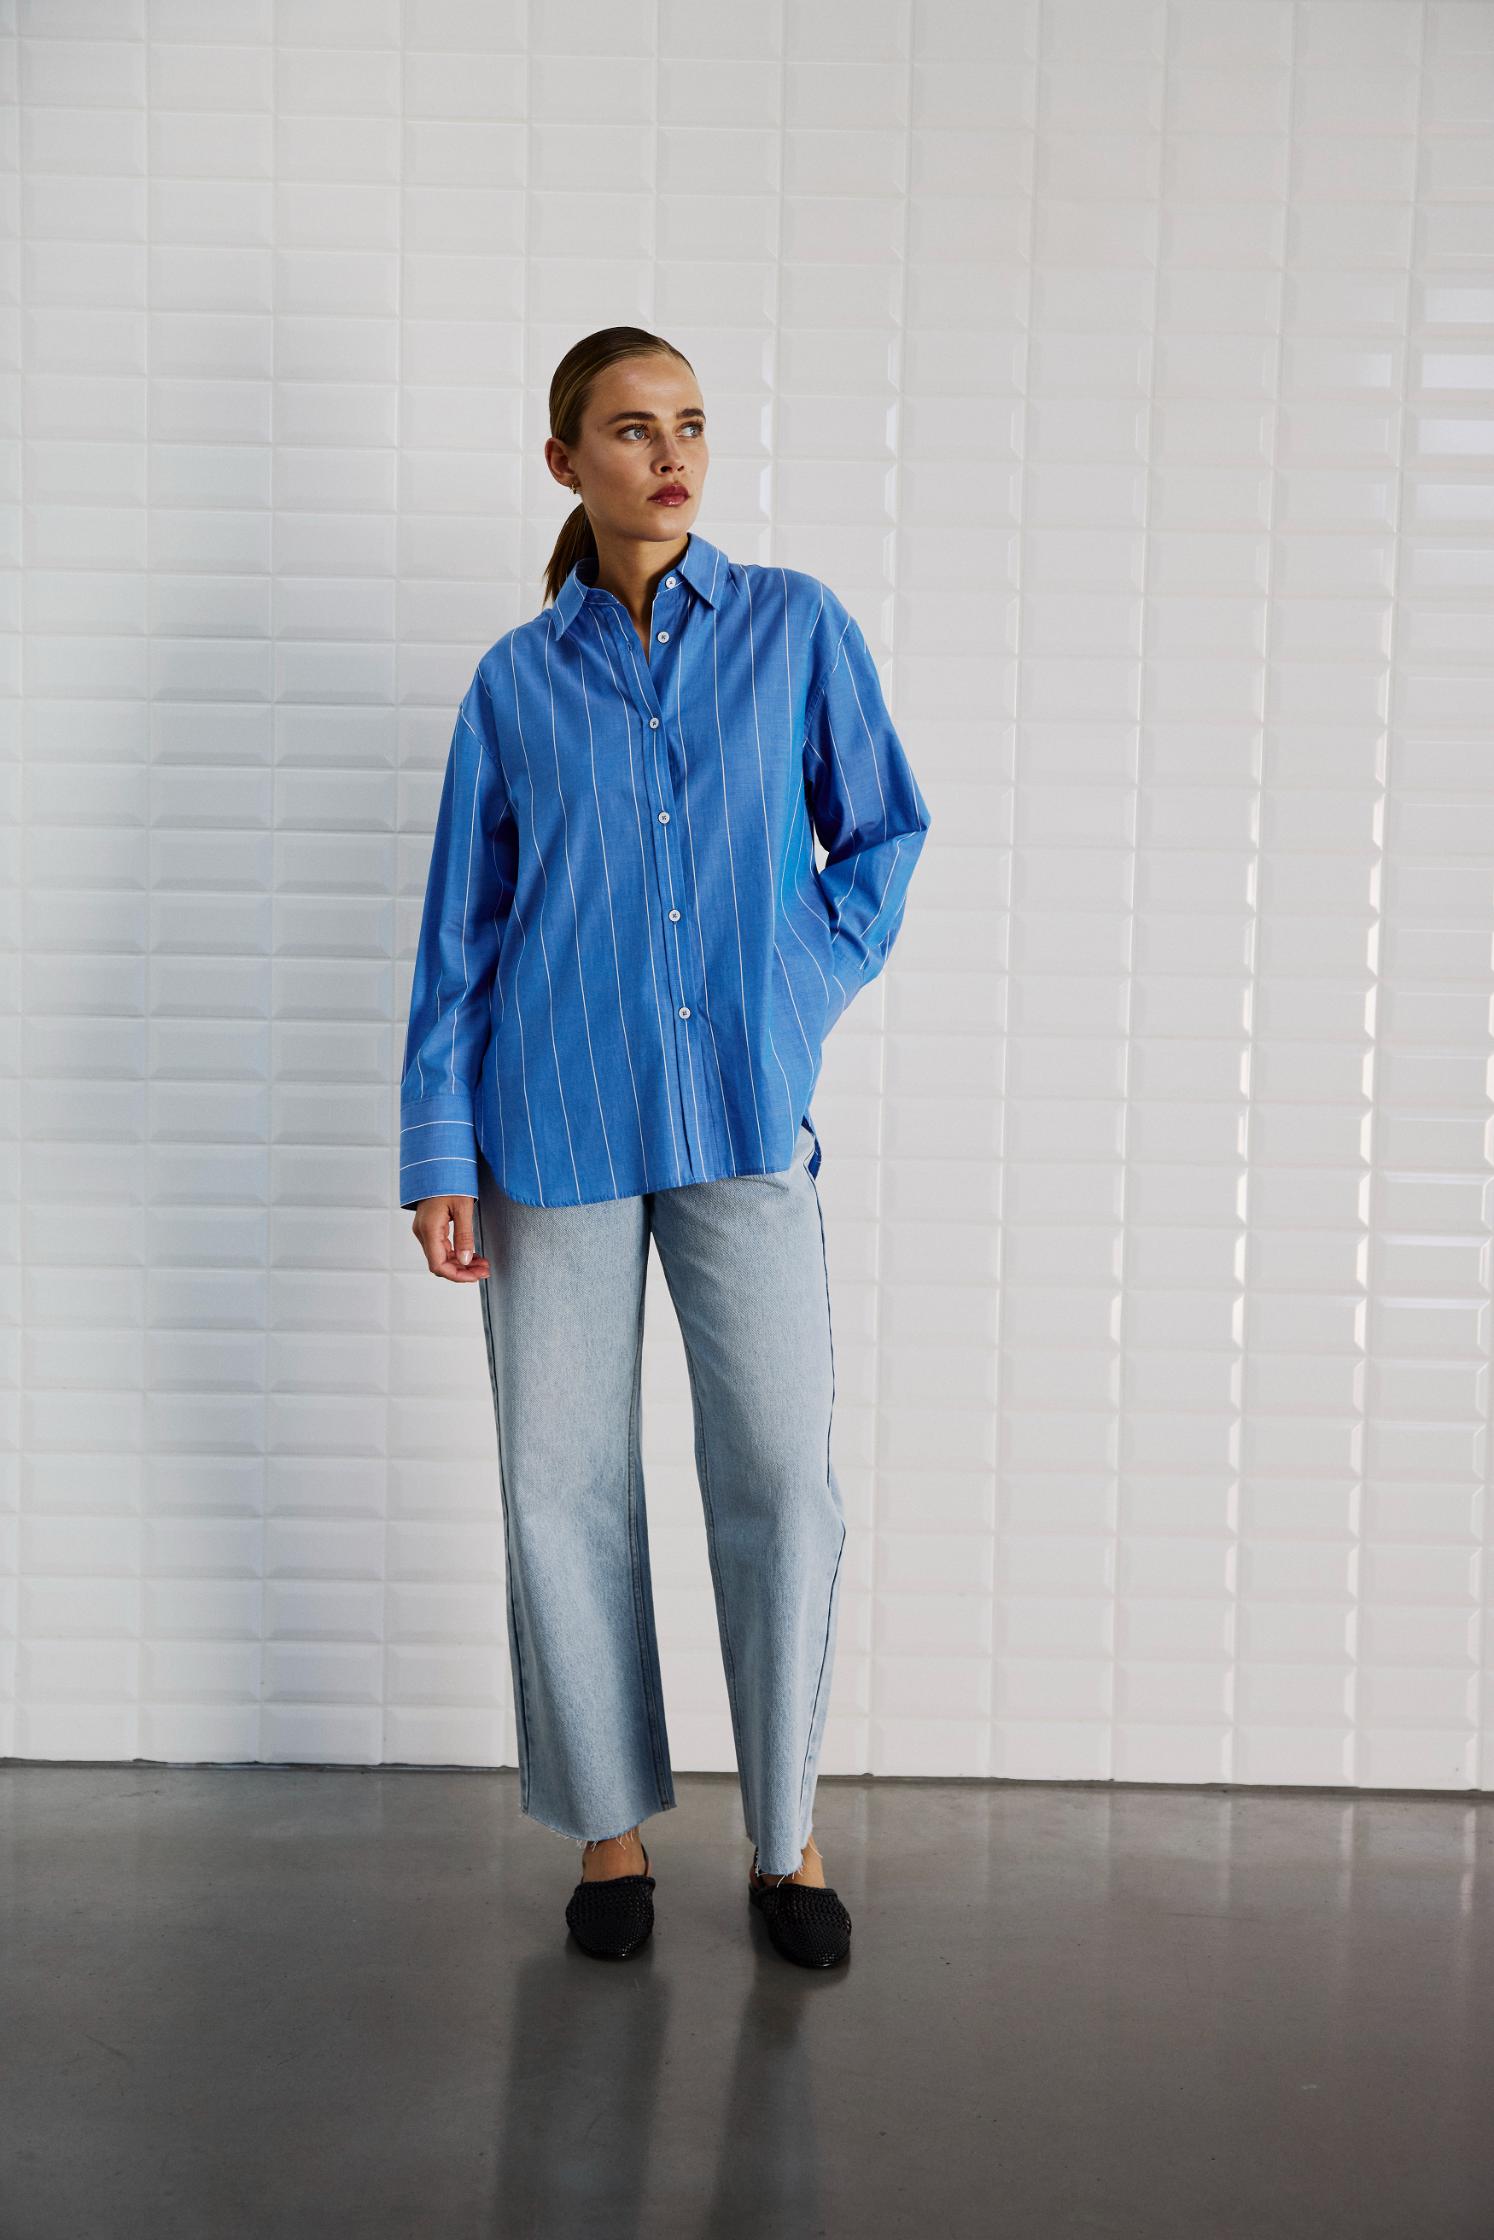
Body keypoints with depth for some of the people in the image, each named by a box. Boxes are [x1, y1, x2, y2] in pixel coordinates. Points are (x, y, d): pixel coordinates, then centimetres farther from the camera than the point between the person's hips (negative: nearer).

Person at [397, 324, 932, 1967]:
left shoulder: (796, 628, 5)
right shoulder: (514, 683, 6)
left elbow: (885, 828, 13)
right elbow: (458, 932, 6)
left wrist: (811, 984, 0)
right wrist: (438, 1158, 1)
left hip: (745, 1114, 0)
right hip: (558, 1123, 1)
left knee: (781, 1474, -2)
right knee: (565, 1482, 5)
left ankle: (785, 1834, 16)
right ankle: (610, 1822, 23)